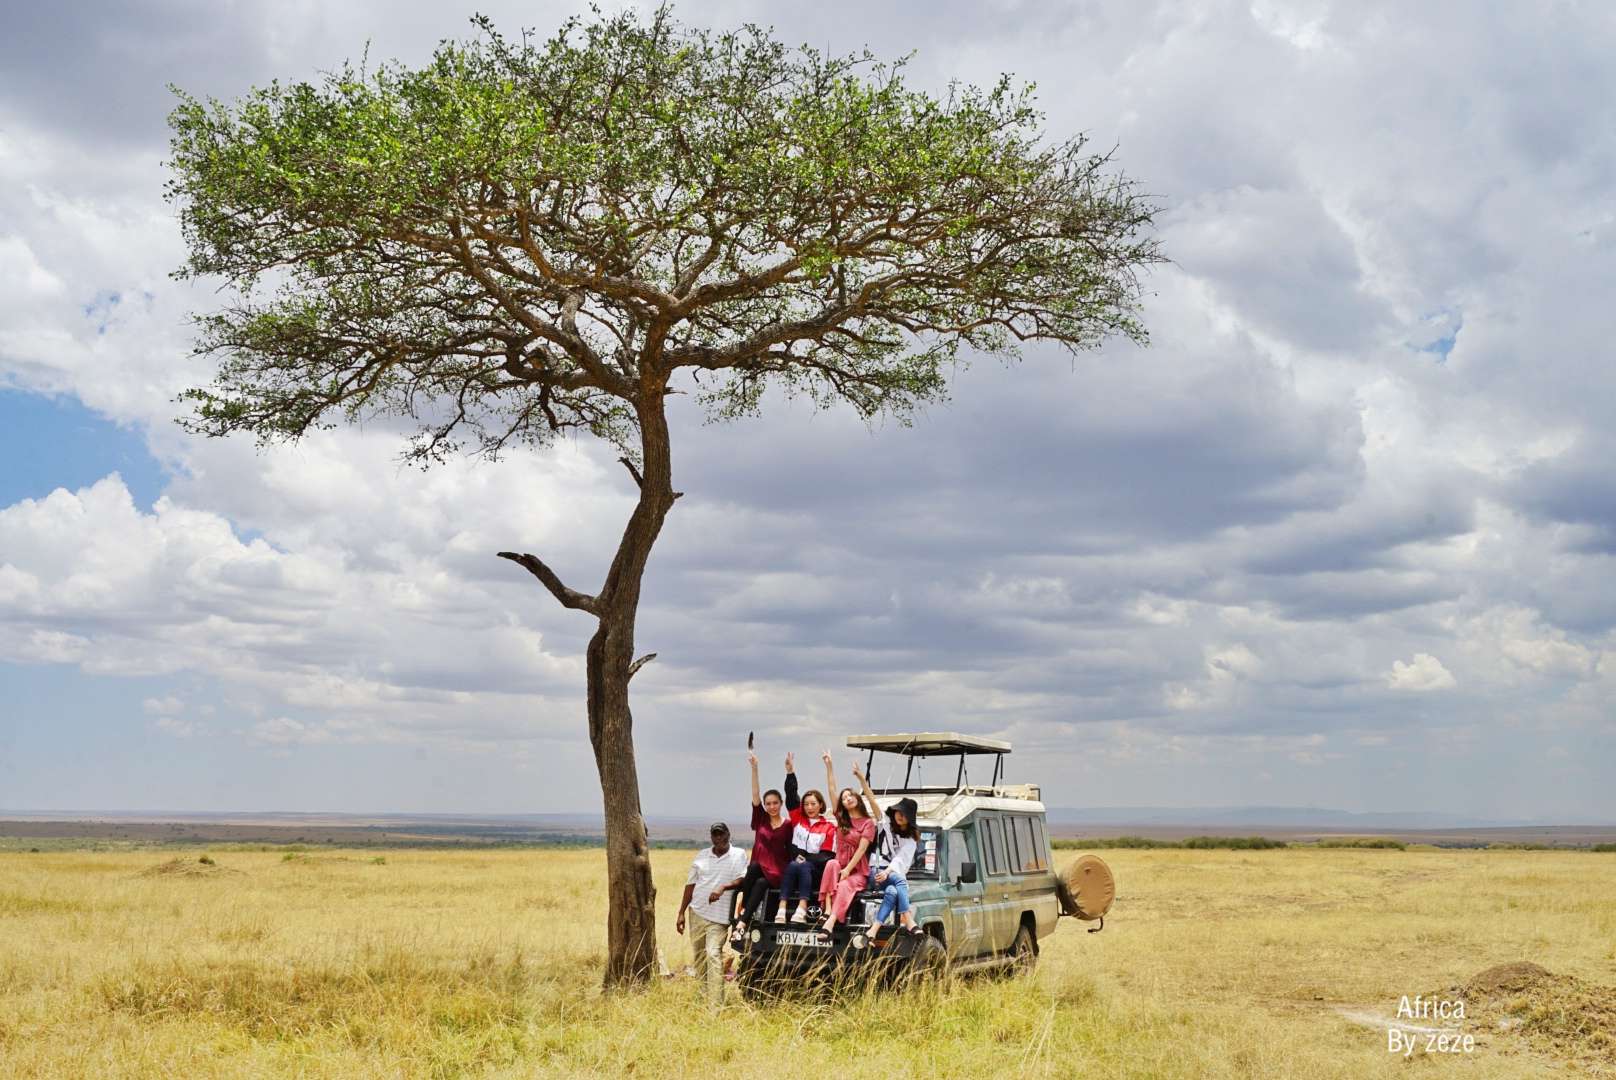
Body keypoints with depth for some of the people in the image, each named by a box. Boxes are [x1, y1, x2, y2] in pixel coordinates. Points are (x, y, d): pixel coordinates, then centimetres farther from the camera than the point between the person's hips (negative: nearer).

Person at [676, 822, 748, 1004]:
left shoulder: (739, 855, 2)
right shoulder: (702, 855, 12)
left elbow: (743, 880, -8)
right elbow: (691, 884, 14)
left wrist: (723, 888, -25)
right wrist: (681, 913, 11)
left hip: (719, 917, -4)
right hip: (697, 913, 5)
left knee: (713, 955, -15)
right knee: (698, 957, 7)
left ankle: (716, 1003, -17)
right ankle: (701, 997, 18)